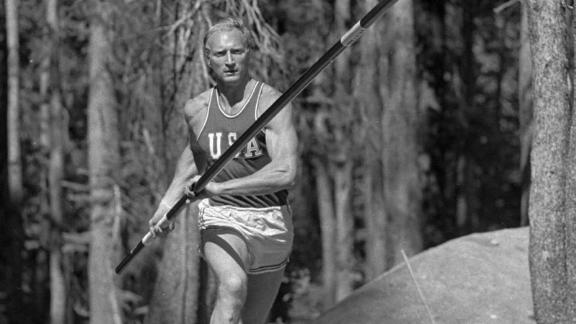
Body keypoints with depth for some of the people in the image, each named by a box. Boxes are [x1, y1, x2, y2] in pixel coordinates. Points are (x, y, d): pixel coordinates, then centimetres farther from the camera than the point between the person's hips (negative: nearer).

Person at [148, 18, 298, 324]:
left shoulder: (270, 102, -11)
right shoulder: (196, 109, 3)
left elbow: (286, 172, -23)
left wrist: (220, 187, -25)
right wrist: (167, 202, 20)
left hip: (271, 222, 0)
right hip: (221, 219, 0)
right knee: (233, 286, -32)